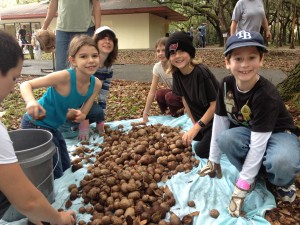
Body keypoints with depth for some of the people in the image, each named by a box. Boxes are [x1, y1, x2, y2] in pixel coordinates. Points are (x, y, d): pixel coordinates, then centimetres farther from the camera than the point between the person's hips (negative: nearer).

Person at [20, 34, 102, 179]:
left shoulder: (96, 84, -11)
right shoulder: (65, 76, -30)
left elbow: (82, 114, -3)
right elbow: (26, 85, -23)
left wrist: (79, 115, -27)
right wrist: (31, 101, -44)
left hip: (53, 128, 7)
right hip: (35, 126, -7)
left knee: (66, 170, 21)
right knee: (55, 176, 1)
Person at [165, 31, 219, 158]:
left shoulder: (201, 72, -29)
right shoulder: (177, 74, -8)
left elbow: (215, 104, -24)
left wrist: (196, 128, -24)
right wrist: (194, 123, 7)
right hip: (202, 116, 7)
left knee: (201, 150, -10)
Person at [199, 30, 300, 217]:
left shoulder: (267, 95, -32)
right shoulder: (226, 84, -17)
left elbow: (257, 145, -32)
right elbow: (219, 121, -9)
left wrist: (241, 186, -28)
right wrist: (214, 159, -3)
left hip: (278, 133, -4)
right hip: (248, 131, 5)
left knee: (283, 162, -39)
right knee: (225, 138, -30)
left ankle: (283, 182, 0)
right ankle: (254, 173, -1)